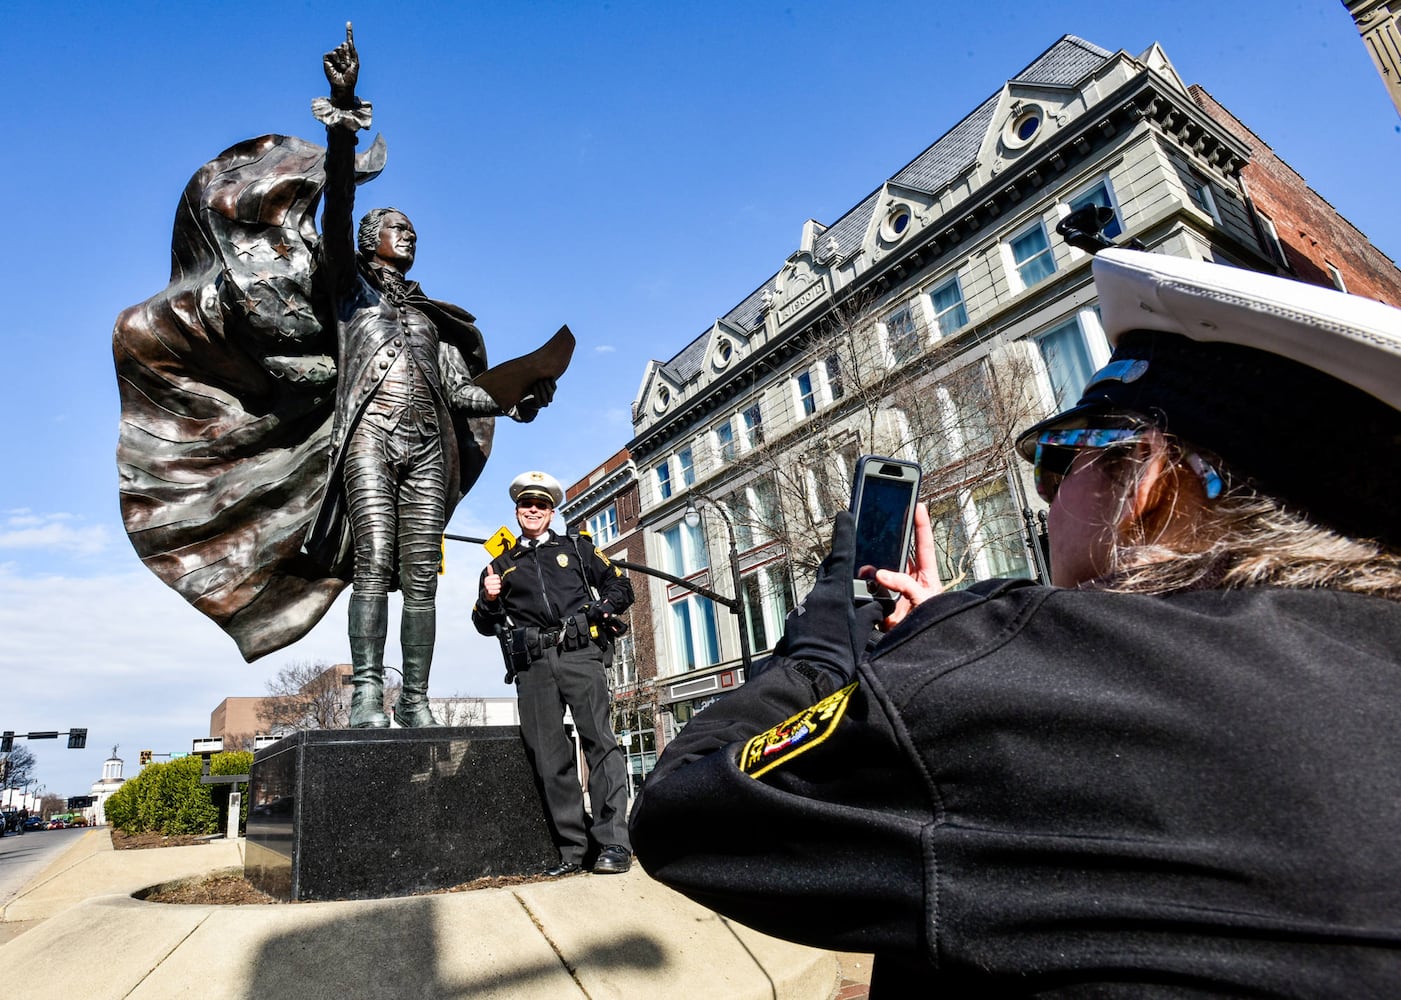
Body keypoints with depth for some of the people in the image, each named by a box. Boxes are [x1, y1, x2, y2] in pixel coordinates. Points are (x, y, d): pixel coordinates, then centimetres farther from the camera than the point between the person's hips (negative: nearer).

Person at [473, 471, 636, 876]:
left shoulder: (577, 548, 18)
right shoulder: (501, 564, 23)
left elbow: (620, 587, 17)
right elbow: (485, 625, 22)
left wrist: (598, 611, -2)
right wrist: (489, 599, 0)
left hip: (578, 654, -2)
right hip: (532, 665, 3)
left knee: (599, 742, -10)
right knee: (549, 757, 0)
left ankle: (613, 843, -8)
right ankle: (571, 848, 6)